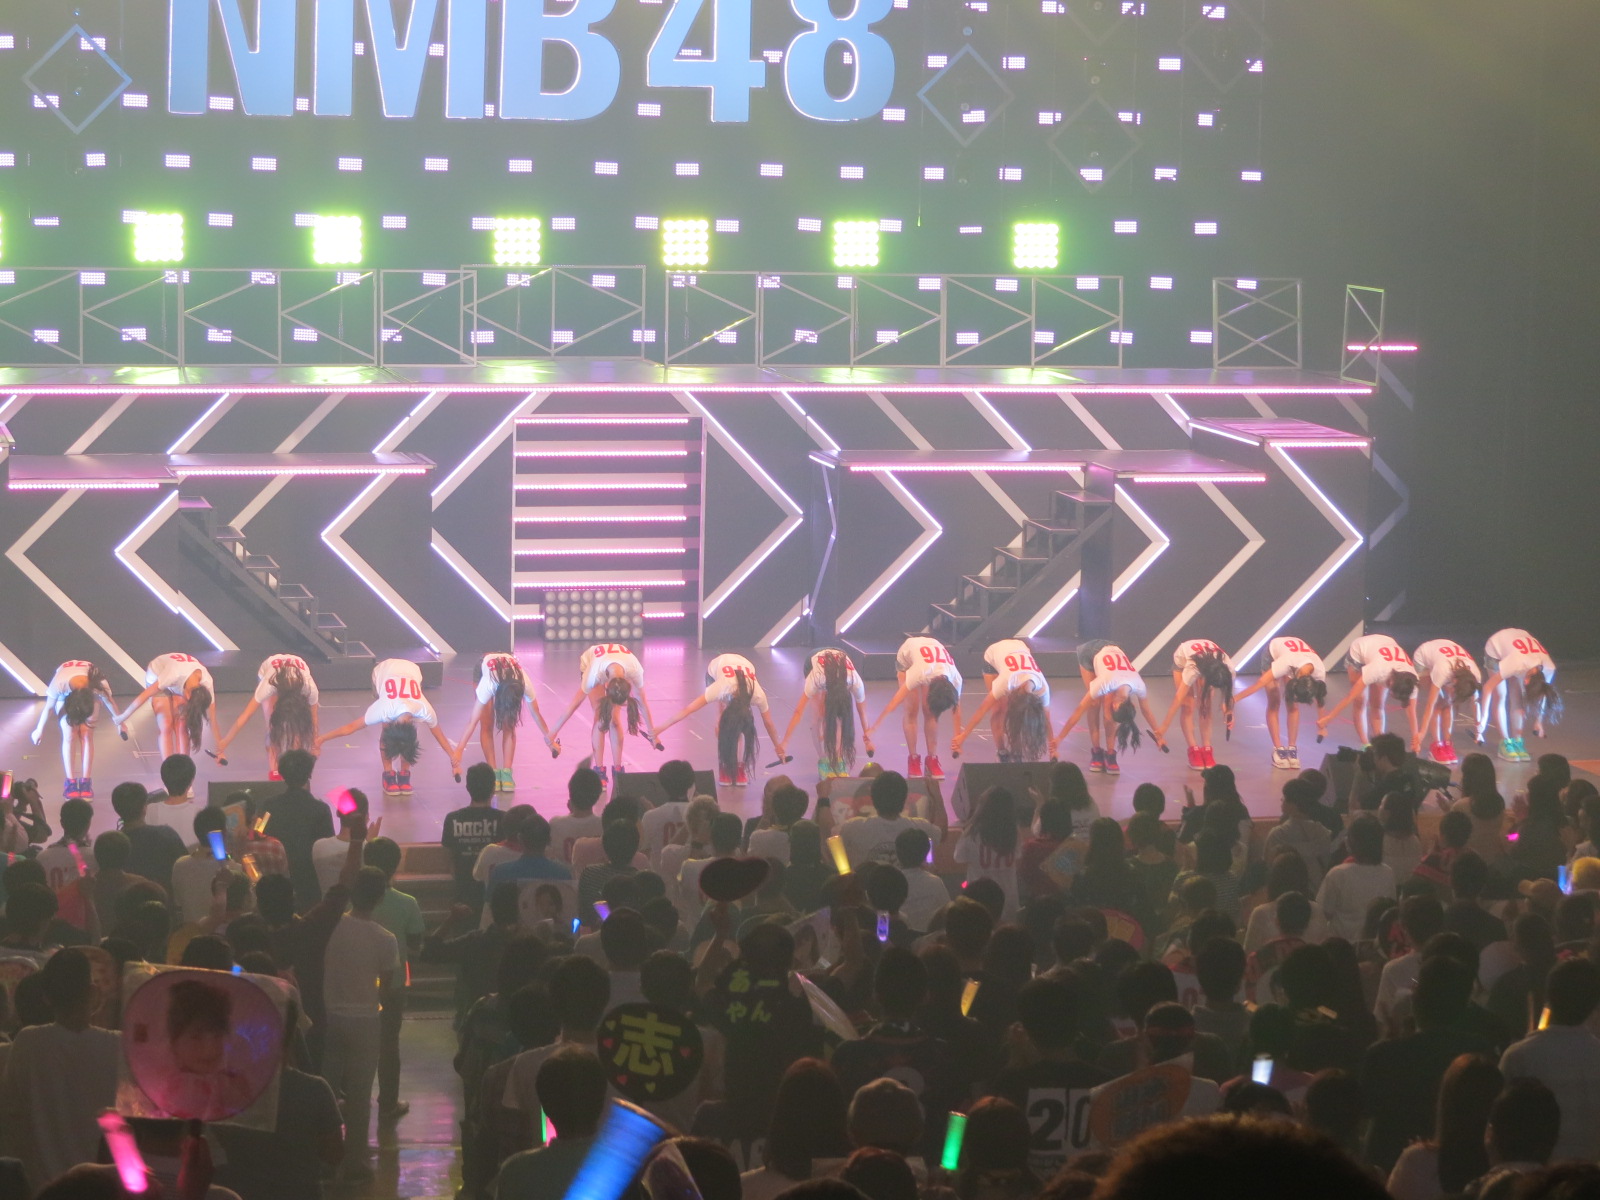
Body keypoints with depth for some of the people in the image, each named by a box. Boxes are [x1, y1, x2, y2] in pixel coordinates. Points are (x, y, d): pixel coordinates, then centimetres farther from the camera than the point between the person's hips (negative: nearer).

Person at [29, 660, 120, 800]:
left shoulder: (100, 684, -40)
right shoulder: (59, 683, -41)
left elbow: (109, 701, -15)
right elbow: (49, 706, -20)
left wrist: (119, 722, 0)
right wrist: (40, 729, -7)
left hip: (90, 692, 1)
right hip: (64, 695, -1)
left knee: (87, 734, -10)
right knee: (69, 735, -12)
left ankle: (86, 782, -3)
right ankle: (70, 782, -4)